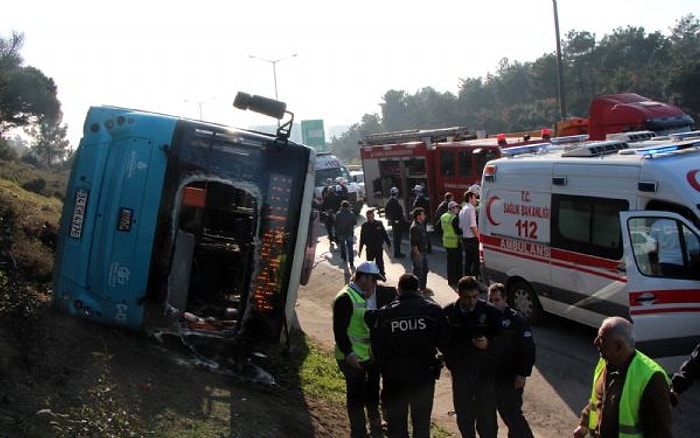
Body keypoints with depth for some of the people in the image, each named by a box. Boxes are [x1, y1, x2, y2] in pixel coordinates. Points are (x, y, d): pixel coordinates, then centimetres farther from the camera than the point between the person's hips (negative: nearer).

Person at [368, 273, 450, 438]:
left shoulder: (384, 313, -5)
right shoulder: (434, 310, -7)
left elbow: (376, 347, -2)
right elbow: (445, 343, -5)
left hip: (394, 377, 0)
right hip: (424, 375, 0)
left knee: (396, 423, 14)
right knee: (422, 423, 15)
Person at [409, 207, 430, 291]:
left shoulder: (421, 225, 10)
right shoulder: (414, 227, -20)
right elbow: (414, 243, -22)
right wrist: (417, 254, -21)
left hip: (423, 252, 10)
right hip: (418, 253, -10)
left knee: (425, 270, 19)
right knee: (418, 272, -1)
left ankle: (423, 287, 32)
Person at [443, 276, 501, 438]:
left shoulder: (490, 311, -13)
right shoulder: (449, 313, -7)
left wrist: (488, 344, -25)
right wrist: (451, 363, 1)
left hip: (485, 374, -2)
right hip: (460, 374, 2)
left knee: (487, 417, 2)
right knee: (463, 416, 15)